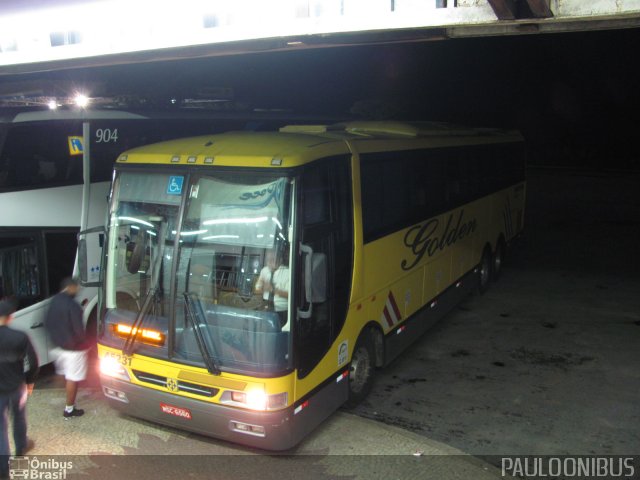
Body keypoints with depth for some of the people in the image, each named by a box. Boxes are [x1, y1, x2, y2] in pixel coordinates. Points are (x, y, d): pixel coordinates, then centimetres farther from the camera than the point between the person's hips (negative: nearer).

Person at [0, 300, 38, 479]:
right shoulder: (20, 337, -17)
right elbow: (33, 362, -10)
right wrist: (30, 381, 7)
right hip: (16, 386, 1)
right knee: (19, 418, 26)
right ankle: (21, 447, 48)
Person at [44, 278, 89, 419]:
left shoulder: (54, 301, 1)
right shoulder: (71, 305, -25)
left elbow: (48, 323, 11)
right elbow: (78, 329, -23)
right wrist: (84, 342, -5)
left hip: (59, 345, 9)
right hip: (74, 348, -8)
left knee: (67, 375, 25)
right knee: (73, 379, 4)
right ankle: (69, 409, 12)